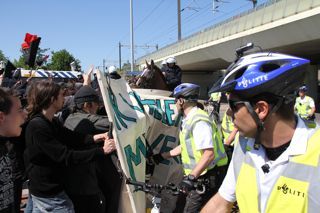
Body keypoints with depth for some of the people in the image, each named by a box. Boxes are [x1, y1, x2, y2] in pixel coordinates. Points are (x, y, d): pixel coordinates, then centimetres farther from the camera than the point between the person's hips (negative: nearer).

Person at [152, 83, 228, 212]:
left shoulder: (199, 121, -22)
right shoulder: (189, 120, 12)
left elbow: (209, 154, -29)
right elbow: (185, 146, 22)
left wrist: (191, 177, -33)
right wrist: (161, 156, 22)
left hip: (207, 178, -10)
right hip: (201, 176, 10)